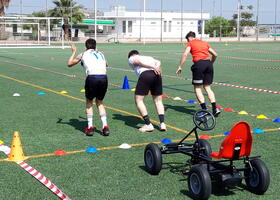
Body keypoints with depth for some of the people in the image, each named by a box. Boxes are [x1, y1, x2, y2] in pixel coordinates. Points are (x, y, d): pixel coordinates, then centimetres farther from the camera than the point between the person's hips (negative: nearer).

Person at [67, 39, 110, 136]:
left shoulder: (83, 54, 18)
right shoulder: (101, 54, 27)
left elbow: (69, 64, 29)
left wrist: (73, 52, 43)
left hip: (92, 78, -3)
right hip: (104, 78, 3)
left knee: (89, 102, 20)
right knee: (99, 102, 22)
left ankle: (90, 127, 13)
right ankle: (105, 127, 11)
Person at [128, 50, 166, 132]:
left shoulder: (131, 59, 24)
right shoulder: (149, 57, 38)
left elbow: (138, 61, 1)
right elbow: (158, 62, 18)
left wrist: (153, 67, -5)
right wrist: (156, 67, 1)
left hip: (145, 75, -5)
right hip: (156, 75, 5)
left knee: (138, 101, 4)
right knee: (158, 101, 17)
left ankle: (148, 125, -2)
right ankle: (162, 123, 6)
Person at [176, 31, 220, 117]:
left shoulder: (190, 43, 8)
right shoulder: (204, 43, 23)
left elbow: (185, 54, -9)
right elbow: (215, 54, 23)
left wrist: (180, 67, -8)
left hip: (199, 64, -5)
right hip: (208, 63, 5)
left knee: (197, 88, 4)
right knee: (207, 87, 13)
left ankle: (204, 109, -7)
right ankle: (215, 109, 2)